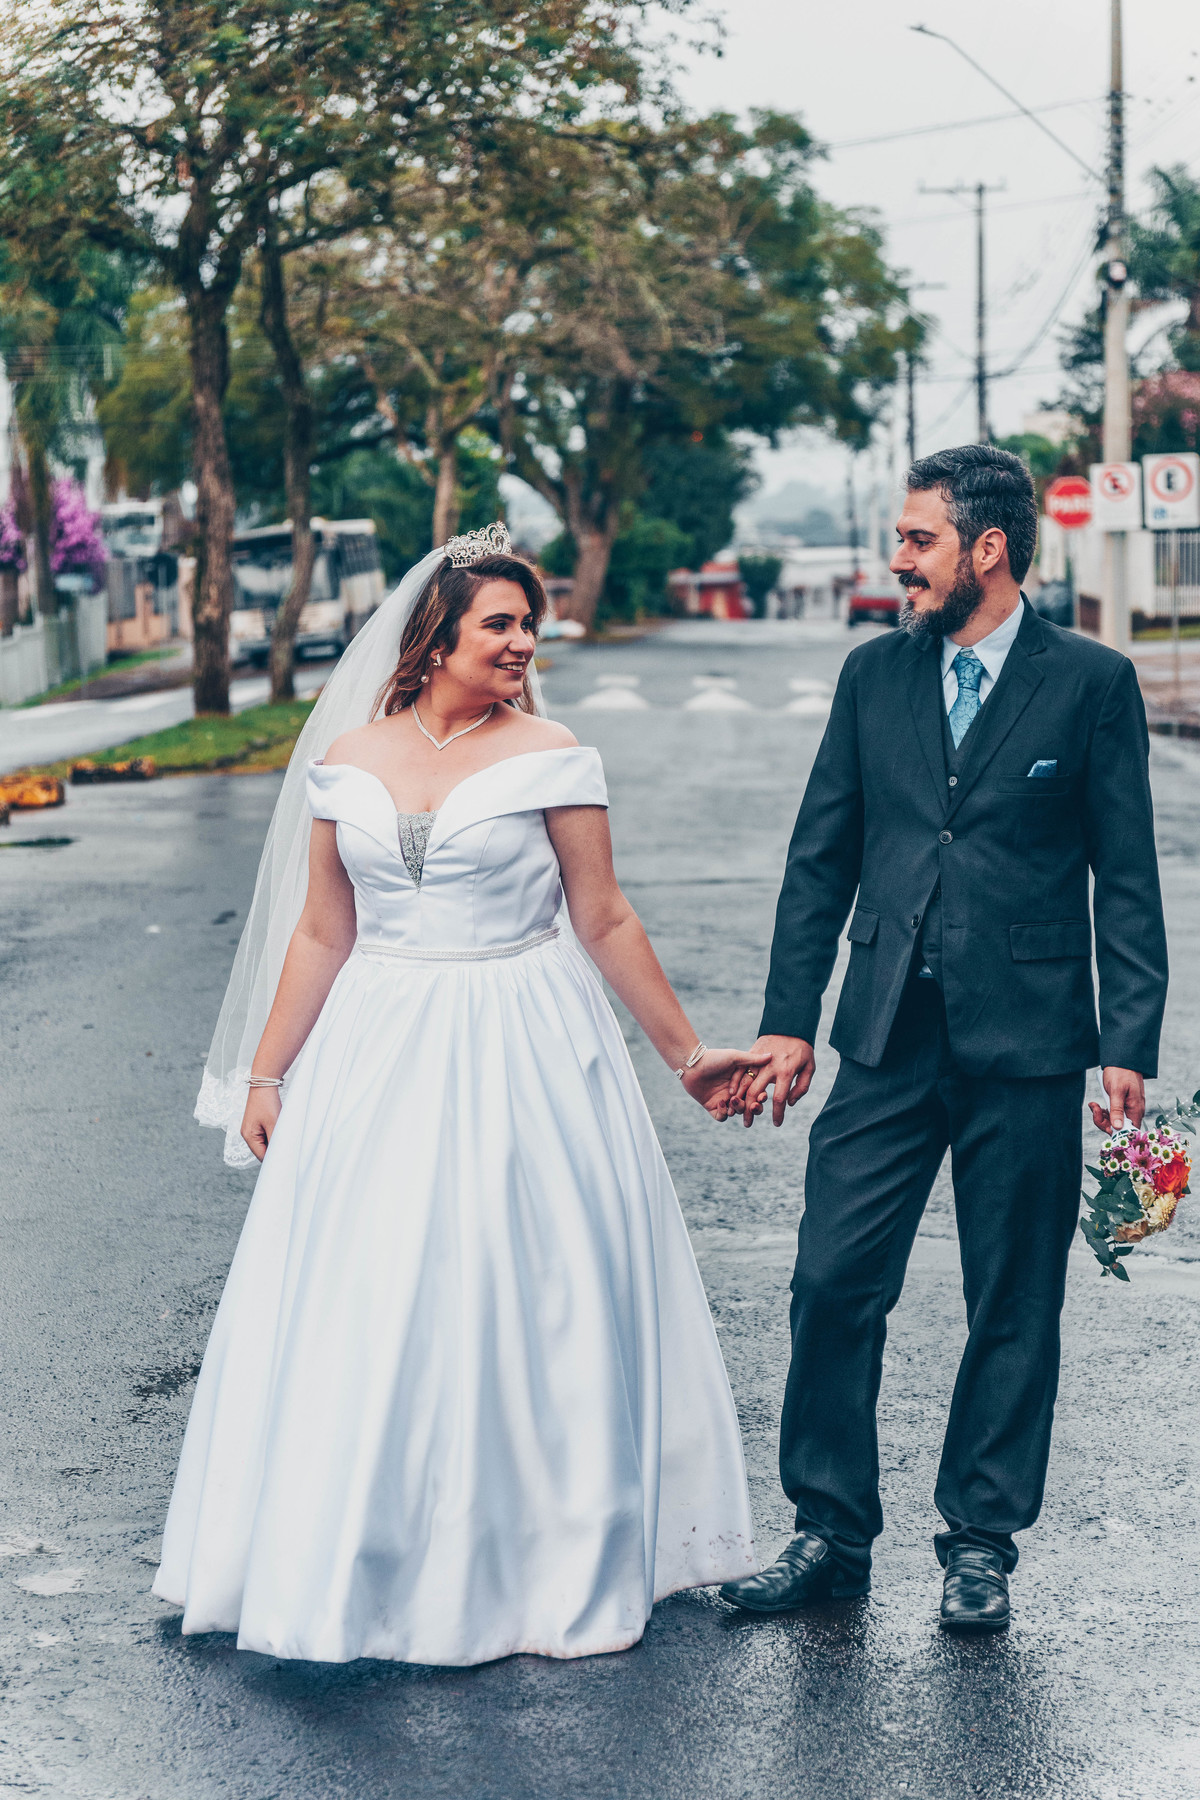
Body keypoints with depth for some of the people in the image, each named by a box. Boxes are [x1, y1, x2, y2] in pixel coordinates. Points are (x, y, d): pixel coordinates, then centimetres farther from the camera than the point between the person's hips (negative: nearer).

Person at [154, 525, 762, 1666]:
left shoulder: (550, 759, -4)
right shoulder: (348, 765, 4)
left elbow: (605, 922, 0)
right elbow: (322, 933, 8)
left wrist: (686, 1053, 1)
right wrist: (265, 1074, 8)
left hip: (522, 1059, -2)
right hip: (378, 1063, 3)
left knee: (523, 1305, 2)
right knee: (358, 1308, 5)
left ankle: (545, 1562, 16)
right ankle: (363, 1560, 21)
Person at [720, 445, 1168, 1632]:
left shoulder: (1092, 683, -1)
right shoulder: (874, 674, 9)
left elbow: (1126, 879, -1)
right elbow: (820, 857, 11)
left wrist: (1129, 1044, -7)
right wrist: (787, 1020, 6)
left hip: (1026, 1045, -3)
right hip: (889, 1042, 3)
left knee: (1013, 1308, 7)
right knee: (833, 1285, 0)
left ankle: (980, 1544, 21)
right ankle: (830, 1533, 15)